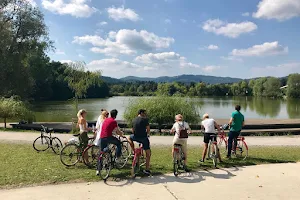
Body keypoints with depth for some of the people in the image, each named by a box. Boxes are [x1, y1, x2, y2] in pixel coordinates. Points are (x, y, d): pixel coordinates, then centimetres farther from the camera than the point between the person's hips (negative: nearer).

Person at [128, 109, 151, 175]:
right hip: (143, 138, -4)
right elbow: (148, 129, -4)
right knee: (148, 153, 9)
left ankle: (133, 151, 25)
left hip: (136, 137, 4)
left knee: (129, 138, 37)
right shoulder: (145, 119, -5)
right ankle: (147, 169, 10)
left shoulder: (134, 120, 11)